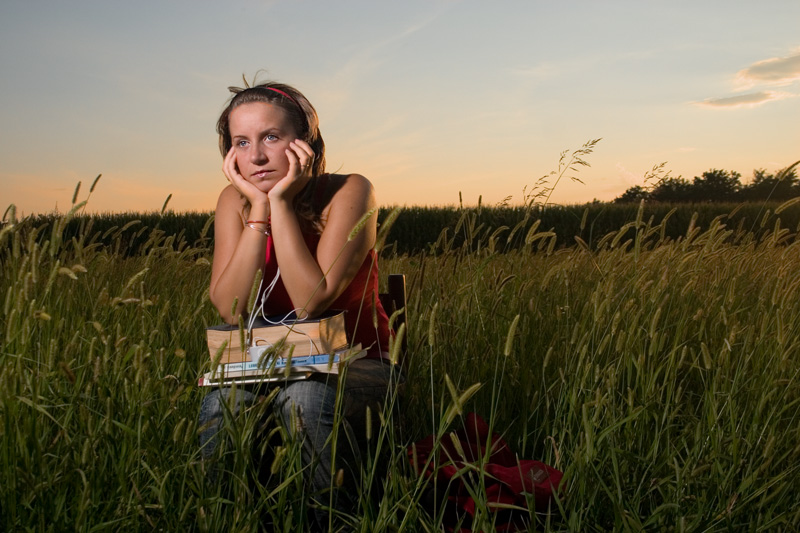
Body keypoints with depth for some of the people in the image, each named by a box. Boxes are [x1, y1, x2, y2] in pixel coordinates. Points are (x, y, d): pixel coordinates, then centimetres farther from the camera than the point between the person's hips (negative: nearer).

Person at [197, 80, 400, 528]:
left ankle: (332, 519, -11)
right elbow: (230, 309, -19)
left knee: (305, 397, -33)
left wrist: (282, 202, -27)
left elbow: (310, 301, -27)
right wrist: (259, 209, -23)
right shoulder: (235, 201, -6)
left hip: (357, 362, -3)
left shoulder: (349, 192, -18)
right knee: (224, 401, -27)